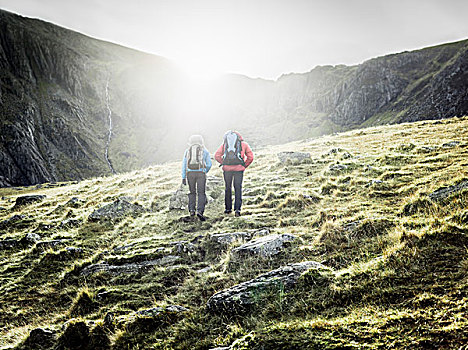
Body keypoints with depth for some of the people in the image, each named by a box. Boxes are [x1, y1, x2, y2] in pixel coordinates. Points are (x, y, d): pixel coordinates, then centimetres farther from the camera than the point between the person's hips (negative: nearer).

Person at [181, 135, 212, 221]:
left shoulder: (187, 151, 9)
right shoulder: (205, 151, 7)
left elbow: (184, 164, 4)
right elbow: (209, 164, 6)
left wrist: (183, 177, 4)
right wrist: (205, 172, 26)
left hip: (190, 173, 2)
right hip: (201, 173, -2)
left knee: (192, 192, 19)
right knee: (201, 193, -1)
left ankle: (192, 210, 14)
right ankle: (200, 211, -17)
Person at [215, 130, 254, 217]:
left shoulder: (224, 144, 17)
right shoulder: (244, 144, 14)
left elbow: (217, 156, 6)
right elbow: (250, 157, 5)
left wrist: (224, 163, 11)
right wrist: (244, 166, 13)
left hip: (227, 168, 1)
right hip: (239, 169, -1)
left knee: (228, 188, 15)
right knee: (238, 189, 5)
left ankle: (228, 208, 20)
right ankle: (237, 209, -6)